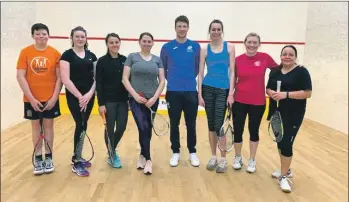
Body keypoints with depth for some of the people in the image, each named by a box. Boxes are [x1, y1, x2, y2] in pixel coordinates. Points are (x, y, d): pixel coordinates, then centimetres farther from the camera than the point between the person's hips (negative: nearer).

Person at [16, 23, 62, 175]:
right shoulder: (25, 52, -3)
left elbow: (59, 77, -3)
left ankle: (48, 158, 21)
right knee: (36, 126, 10)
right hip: (31, 99, 0)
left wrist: (54, 97, -10)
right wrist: (31, 98, -12)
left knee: (48, 126, 9)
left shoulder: (55, 53, -3)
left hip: (50, 98, 0)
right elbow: (20, 77, -6)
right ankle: (38, 159, 21)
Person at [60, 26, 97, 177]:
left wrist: (89, 93, -8)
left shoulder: (91, 56, 10)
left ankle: (77, 157, 27)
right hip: (74, 96, -5)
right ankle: (77, 164, 3)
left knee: (83, 126, 11)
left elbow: (97, 77, 6)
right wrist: (79, 96, -15)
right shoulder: (67, 55, -4)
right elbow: (65, 79, -12)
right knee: (81, 126, -9)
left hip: (89, 96, 5)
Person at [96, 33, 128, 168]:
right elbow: (99, 84, -7)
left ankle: (112, 150, 32)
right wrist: (101, 103, -12)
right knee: (110, 128, 3)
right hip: (109, 101, -4)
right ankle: (111, 156, 21)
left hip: (123, 100, 4)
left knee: (121, 127, 6)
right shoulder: (102, 61, -5)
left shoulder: (125, 60, 7)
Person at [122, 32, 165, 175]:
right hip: (136, 99, -3)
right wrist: (135, 95, -12)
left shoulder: (157, 60, 9)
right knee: (143, 128, -14)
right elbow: (125, 79, -2)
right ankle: (148, 159, 2)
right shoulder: (132, 57, 3)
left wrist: (154, 97, -9)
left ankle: (142, 155, 30)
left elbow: (162, 81, 4)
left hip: (152, 100, 3)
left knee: (148, 130, 9)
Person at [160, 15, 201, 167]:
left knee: (191, 124, 7)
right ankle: (175, 152, 21)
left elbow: (198, 67, 11)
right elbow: (162, 69, 9)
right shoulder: (167, 47, 1)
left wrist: (190, 79, 9)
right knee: (174, 124, 7)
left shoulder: (195, 46, 3)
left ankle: (192, 152, 21)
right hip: (173, 92, 0)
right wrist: (171, 80, 10)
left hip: (191, 91, 0)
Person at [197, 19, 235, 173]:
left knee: (219, 125, -5)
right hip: (207, 89, 2)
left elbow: (232, 72, -1)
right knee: (211, 125, 9)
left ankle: (223, 159, 11)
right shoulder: (204, 50, 5)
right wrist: (200, 94, -4)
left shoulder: (229, 47, 3)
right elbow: (200, 73, 3)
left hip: (223, 90, -2)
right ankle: (213, 157, 22)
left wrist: (231, 93, -8)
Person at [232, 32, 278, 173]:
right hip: (239, 101, 1)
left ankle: (252, 160, 30)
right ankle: (238, 158, 28)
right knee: (237, 131, 5)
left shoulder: (265, 58, -5)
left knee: (254, 131, 12)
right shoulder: (238, 60, -2)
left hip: (258, 102, 0)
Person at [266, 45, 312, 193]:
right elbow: (268, 89, 12)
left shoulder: (301, 71, -7)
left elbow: (307, 93, -14)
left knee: (286, 143, -7)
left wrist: (286, 94, -24)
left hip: (293, 115, -5)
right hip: (277, 113, 6)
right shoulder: (275, 72, 9)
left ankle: (284, 176, 8)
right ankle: (286, 170, 33)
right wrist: (272, 93, -12)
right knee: (279, 142, 14)